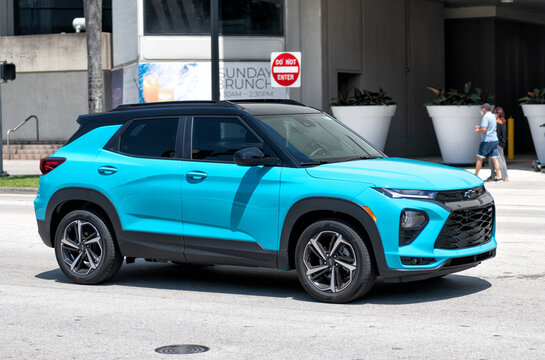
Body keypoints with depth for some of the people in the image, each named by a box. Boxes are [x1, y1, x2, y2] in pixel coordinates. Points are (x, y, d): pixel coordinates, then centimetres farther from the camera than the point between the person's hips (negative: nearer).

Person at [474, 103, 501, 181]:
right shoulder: (493, 116, 14)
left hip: (487, 140, -8)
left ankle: (476, 175, 2)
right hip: (494, 139, 8)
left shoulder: (486, 117, -13)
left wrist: (478, 131, -4)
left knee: (479, 158, 0)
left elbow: (484, 129, -23)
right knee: (494, 158, 4)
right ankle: (498, 176, -1)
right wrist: (479, 127, 18)